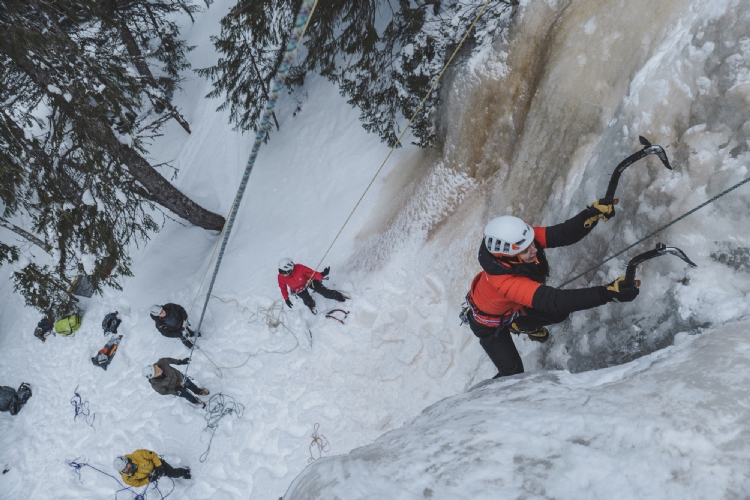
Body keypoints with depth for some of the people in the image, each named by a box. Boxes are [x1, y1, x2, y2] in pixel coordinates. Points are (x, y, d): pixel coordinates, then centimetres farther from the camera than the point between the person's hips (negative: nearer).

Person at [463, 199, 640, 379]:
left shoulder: (518, 238, -33)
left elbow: (563, 234, -36)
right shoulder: (503, 281, -49)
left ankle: (520, 325, 31)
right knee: (513, 372, -1)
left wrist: (594, 213, -56)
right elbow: (554, 300, -53)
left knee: (559, 313, 2)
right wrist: (607, 293, -61)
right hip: (489, 322, -6)